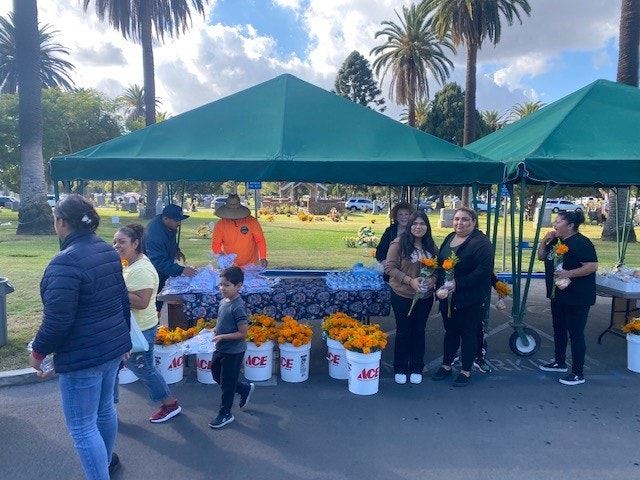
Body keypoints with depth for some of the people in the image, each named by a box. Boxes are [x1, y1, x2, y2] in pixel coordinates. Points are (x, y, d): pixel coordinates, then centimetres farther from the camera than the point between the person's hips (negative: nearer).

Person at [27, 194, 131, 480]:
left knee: (82, 427, 5)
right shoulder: (108, 251, 5)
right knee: (104, 408, 26)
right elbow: (123, 300, 13)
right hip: (113, 347, 9)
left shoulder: (66, 262, -22)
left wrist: (38, 352, -5)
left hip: (81, 356, -9)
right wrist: (123, 336, 24)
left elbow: (57, 320, -22)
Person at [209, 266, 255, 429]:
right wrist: (214, 330, 0)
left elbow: (242, 333, -24)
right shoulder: (223, 302, 1)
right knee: (217, 376, 22)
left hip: (233, 351, -9)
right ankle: (245, 388, 40)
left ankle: (225, 414, 26)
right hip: (221, 348, 9)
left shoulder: (238, 307, -25)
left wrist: (222, 337, -26)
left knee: (227, 383, 6)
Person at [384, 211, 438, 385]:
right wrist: (410, 280, -23)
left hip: (425, 296, 4)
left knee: (419, 332, 15)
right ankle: (400, 369, 25)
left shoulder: (431, 246, 4)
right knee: (403, 331, 9)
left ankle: (417, 369, 30)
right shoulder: (399, 243, -12)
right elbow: (389, 267, -14)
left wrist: (433, 279, -13)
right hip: (402, 295, -4)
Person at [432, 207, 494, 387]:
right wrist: (440, 285, 5)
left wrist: (458, 283, -26)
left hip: (470, 299, -7)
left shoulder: (481, 242, -15)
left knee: (468, 333, 7)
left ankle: (466, 371, 21)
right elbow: (440, 263, 16)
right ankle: (446, 366, 31)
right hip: (448, 297, 7)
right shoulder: (449, 238, 9)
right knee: (450, 331, 17)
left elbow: (484, 270, -24)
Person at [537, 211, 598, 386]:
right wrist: (545, 240, 0)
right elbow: (541, 257, 15)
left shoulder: (581, 243, -18)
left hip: (577, 298, -9)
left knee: (575, 334, -2)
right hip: (558, 295, 9)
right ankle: (560, 363, 36)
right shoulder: (556, 241, 9)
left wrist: (568, 274, -28)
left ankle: (578, 373, 9)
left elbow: (593, 266, -23)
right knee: (559, 330, 20)